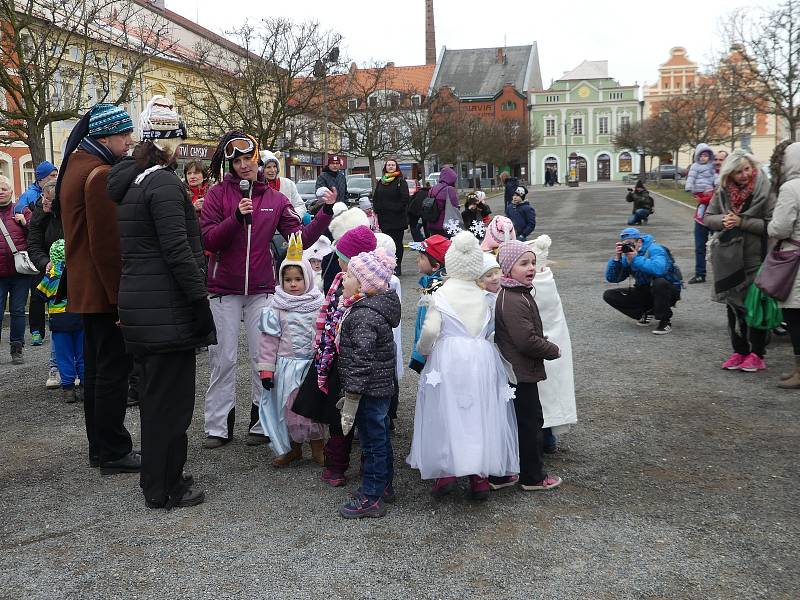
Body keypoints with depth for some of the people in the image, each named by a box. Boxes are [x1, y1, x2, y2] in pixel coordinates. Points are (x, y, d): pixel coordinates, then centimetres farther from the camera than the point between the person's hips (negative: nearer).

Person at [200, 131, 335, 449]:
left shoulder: (275, 199, 5)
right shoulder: (218, 193, -2)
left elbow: (301, 238, -2)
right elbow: (208, 240, -10)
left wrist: (326, 212, -11)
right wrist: (237, 218, -22)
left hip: (261, 289, 2)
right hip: (224, 289, -1)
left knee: (263, 357, 5)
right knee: (223, 359, 3)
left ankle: (261, 424, 17)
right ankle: (218, 427, 13)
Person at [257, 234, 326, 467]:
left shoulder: (318, 304, -2)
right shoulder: (277, 307, -4)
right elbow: (269, 339, -4)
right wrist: (266, 369, -7)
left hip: (314, 363, 0)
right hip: (286, 365, 0)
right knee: (289, 406, 7)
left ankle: (317, 449, 23)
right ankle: (293, 449, 25)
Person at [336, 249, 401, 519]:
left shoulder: (364, 316, -24)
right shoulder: (374, 309, 8)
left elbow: (361, 361, -27)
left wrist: (351, 400, -22)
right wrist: (350, 394, 23)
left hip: (369, 392, -10)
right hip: (382, 387, 10)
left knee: (372, 441, 1)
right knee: (380, 438, 20)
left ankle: (371, 497, 12)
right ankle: (384, 486, 35)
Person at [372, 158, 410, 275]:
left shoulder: (400, 181, -1)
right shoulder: (381, 182, 15)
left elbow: (405, 198, -9)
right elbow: (375, 198, 17)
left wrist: (397, 209, -14)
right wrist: (377, 211, 6)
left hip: (397, 218, -5)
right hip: (384, 217, 5)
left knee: (397, 242, -1)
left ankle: (397, 267, 3)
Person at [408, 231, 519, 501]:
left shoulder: (440, 294, -4)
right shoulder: (483, 297, 6)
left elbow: (431, 330, -12)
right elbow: (491, 331, 1)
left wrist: (423, 349, 5)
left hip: (447, 358, -3)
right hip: (482, 360, 3)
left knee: (446, 414, 7)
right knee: (479, 413, 10)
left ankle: (446, 471, 4)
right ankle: (480, 476, 14)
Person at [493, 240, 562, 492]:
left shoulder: (518, 294, 11)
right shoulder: (513, 301, -23)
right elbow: (527, 341, -26)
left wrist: (545, 344, 12)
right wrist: (554, 350, -12)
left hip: (512, 373, 10)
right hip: (522, 373, -10)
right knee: (530, 422, 4)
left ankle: (498, 475, 23)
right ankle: (532, 477, 18)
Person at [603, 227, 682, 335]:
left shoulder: (654, 249, -20)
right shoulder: (626, 257, -1)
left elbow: (659, 269, -41)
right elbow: (611, 278, -5)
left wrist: (636, 258, -33)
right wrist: (616, 258, -18)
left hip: (669, 291, -6)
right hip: (644, 292, 6)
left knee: (659, 282, -41)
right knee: (609, 295, -7)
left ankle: (665, 321, -18)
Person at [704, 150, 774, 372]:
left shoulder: (764, 192, -10)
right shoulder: (722, 193, 3)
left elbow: (771, 224, -16)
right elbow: (707, 218, 7)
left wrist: (741, 222, -20)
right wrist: (722, 220, -13)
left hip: (754, 260, -5)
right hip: (728, 259, 5)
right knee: (733, 306, 12)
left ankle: (757, 354, 13)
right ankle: (739, 351, 24)